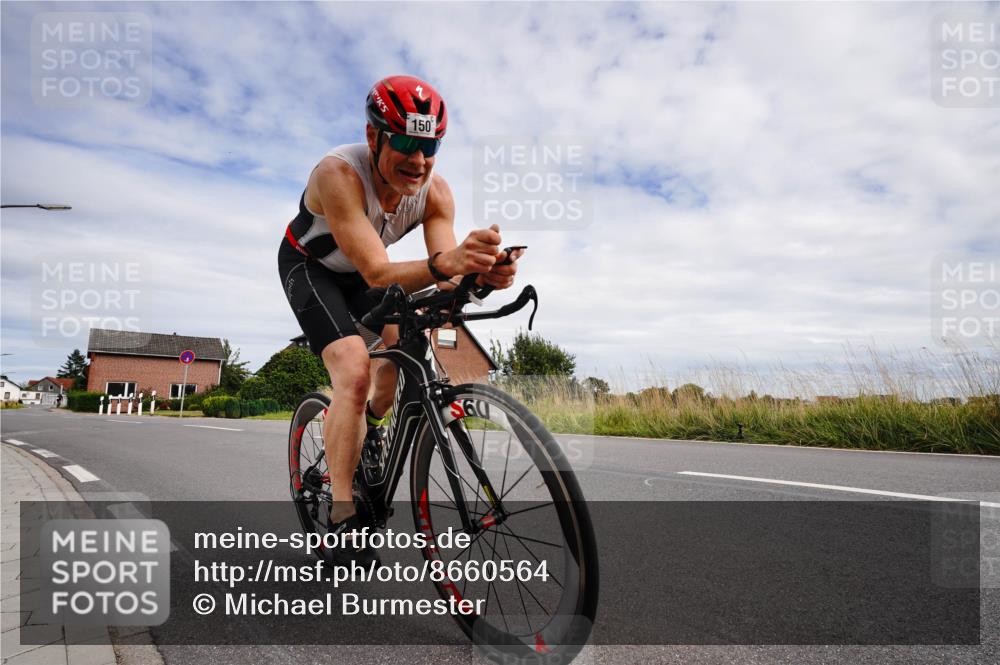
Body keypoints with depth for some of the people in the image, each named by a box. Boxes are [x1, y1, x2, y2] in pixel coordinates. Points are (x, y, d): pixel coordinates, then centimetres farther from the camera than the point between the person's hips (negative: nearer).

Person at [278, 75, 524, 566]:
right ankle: (342, 519, -17)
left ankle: (371, 425, 19)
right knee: (353, 372, -24)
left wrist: (481, 274, -53)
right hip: (308, 265, -5)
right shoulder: (339, 173, -36)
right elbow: (377, 273, -46)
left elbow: (443, 275, -31)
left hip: (360, 271, 6)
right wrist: (444, 263, -64)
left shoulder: (435, 191, -22)